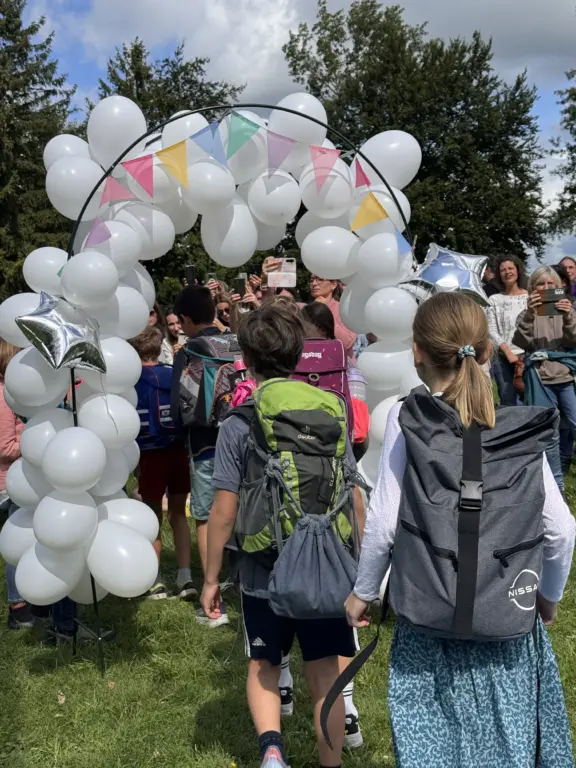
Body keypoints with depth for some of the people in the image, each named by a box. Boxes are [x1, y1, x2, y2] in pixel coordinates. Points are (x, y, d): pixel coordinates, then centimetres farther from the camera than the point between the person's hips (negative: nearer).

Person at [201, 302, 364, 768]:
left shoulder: (237, 427, -11)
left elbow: (224, 510, -10)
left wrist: (211, 579, 1)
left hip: (264, 574, -1)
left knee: (263, 667, 20)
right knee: (325, 674, 14)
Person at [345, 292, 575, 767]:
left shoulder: (406, 420, -8)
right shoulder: (520, 429, -2)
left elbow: (382, 523, -8)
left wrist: (364, 592, 8)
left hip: (429, 620, -1)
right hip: (506, 622, 2)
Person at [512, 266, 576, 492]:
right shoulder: (529, 313, 4)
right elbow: (520, 343, -13)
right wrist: (529, 314, -26)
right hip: (540, 380, -1)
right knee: (549, 434, 4)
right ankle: (556, 483, 16)